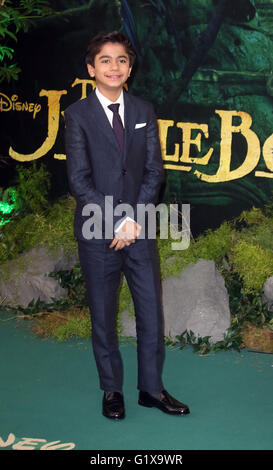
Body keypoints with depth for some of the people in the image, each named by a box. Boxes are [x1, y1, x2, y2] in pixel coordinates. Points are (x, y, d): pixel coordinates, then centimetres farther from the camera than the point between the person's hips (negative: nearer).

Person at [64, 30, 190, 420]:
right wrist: (117, 223, -14)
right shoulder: (78, 114, -3)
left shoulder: (144, 111, 8)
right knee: (103, 316, 8)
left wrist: (135, 219, -9)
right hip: (98, 233, -3)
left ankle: (151, 388, 22)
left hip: (140, 230, 3)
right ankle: (112, 390, 24)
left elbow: (154, 171, 4)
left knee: (151, 312, 7)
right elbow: (79, 180, -8)